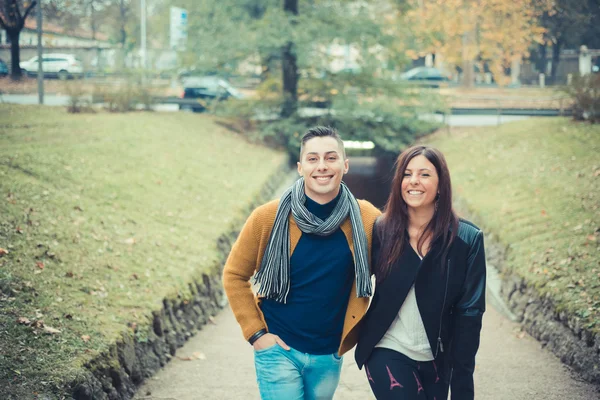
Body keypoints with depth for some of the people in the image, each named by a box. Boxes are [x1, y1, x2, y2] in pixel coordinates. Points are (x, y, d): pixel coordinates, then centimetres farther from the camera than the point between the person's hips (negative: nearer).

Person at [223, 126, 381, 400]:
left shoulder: (366, 219, -8)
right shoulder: (269, 217, -12)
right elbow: (234, 275, -1)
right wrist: (255, 333, -6)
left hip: (329, 355, 3)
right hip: (279, 349, -2)